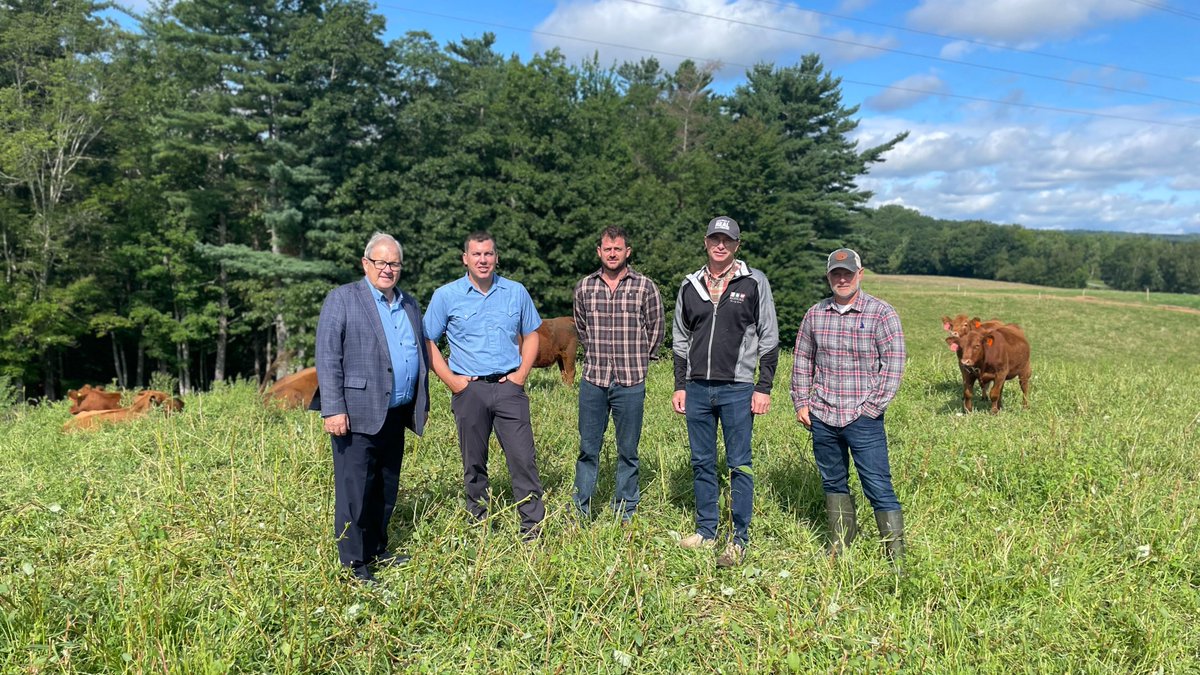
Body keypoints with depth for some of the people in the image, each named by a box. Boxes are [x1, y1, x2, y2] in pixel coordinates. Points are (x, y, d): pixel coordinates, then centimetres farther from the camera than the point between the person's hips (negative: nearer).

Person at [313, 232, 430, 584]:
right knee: (354, 490, -2)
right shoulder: (342, 299, -4)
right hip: (358, 413, -6)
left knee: (387, 489, 15)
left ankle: (376, 550, 29)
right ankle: (353, 564, 8)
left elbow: (420, 354, 22)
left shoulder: (410, 304, 16)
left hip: (396, 415, 7)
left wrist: (422, 403, 16)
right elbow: (327, 357, -10)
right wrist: (333, 409, -16)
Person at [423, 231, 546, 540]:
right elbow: (428, 341, 4)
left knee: (523, 459, -3)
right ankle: (478, 524, 24)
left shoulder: (516, 292, 5)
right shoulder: (446, 296, 1)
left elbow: (530, 335, 13)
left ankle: (532, 527, 5)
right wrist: (451, 380, -4)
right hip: (469, 390, 0)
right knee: (474, 463, 10)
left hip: (508, 387, 0)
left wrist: (522, 373, 0)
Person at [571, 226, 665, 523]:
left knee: (628, 452, 7)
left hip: (631, 383, -2)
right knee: (588, 449, 7)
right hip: (593, 380, 2)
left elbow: (655, 330, 8)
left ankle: (625, 515, 19)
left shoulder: (645, 287, -2)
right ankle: (581, 514, 18)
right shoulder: (584, 287, 6)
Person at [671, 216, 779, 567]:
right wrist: (679, 386, 10)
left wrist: (764, 388, -6)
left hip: (737, 389, -4)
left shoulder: (754, 282, 0)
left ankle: (740, 539, 10)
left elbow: (769, 338, 0)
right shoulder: (690, 285, 10)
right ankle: (706, 531, 22)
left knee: (739, 465, 1)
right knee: (702, 463, 11)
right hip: (697, 389, 4)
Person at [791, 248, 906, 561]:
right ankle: (839, 548, 28)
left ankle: (897, 557, 6)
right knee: (833, 483, 14)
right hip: (822, 417, 4)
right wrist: (801, 402, 7)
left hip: (864, 419, -4)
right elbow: (802, 360, 14)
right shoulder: (815, 314, 7)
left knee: (879, 488, -4)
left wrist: (873, 406, -10)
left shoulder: (881, 313, -4)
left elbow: (894, 363, -6)